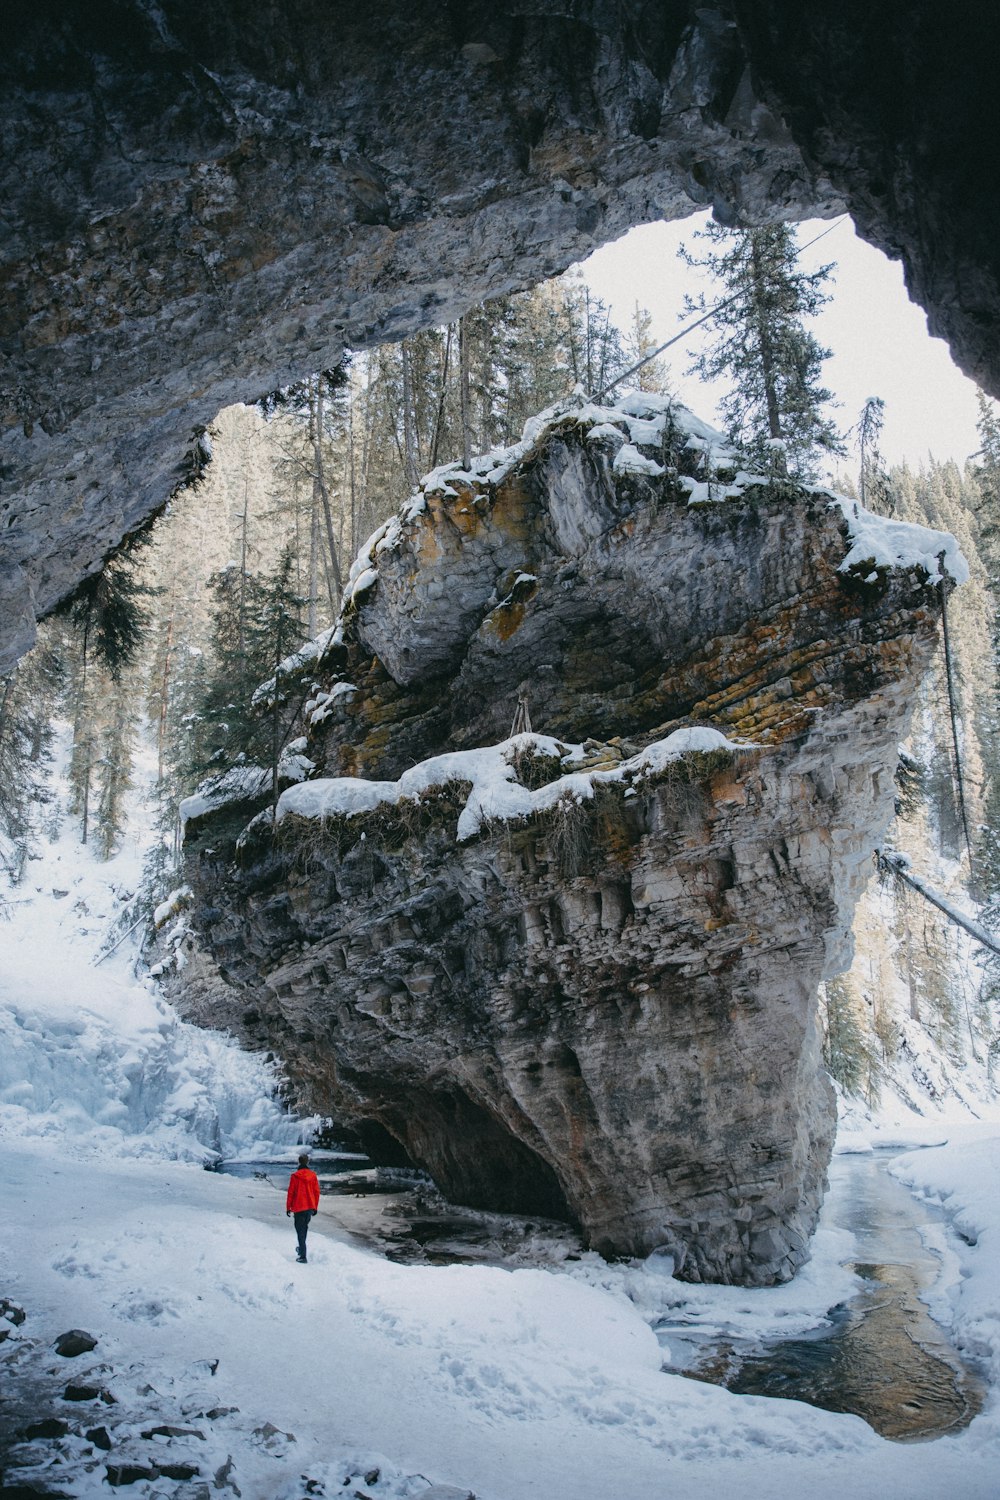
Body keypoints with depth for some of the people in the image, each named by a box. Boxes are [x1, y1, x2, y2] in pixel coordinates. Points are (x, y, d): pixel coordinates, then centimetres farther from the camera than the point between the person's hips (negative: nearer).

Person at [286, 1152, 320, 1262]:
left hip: (299, 1208, -4)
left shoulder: (295, 1176, -11)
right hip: (310, 1207, 4)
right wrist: (315, 1207, 16)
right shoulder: (313, 1175, -1)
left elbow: (290, 1193, -7)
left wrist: (288, 1208, 3)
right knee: (305, 1227, 24)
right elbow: (317, 1192, 5)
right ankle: (302, 1248, 38)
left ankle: (302, 1257, -6)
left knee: (300, 1231, 0)